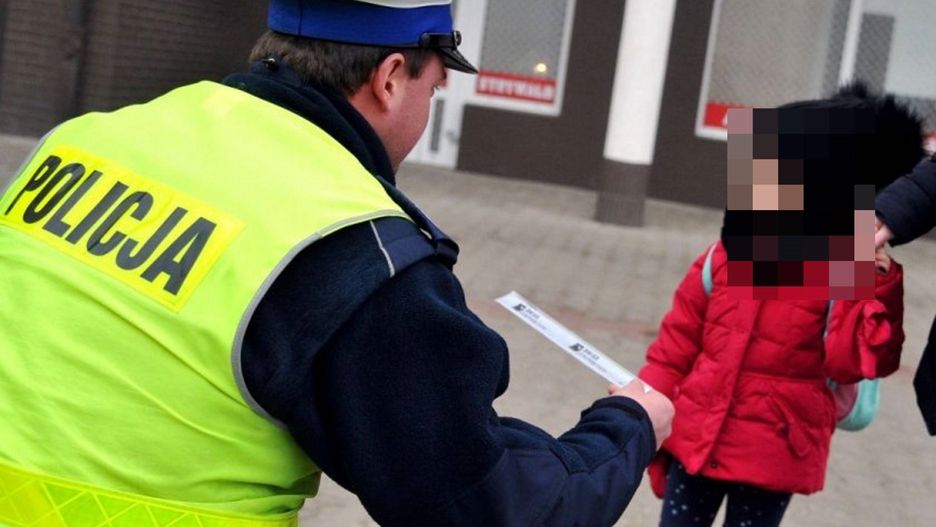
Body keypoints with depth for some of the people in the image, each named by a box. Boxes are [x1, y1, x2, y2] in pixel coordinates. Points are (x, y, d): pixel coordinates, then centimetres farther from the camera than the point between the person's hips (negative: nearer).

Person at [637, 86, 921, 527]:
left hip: (774, 456, -4)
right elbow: (678, 341, 6)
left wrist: (876, 291, -30)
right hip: (695, 437, 4)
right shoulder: (726, 256, 0)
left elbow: (855, 361, -21)